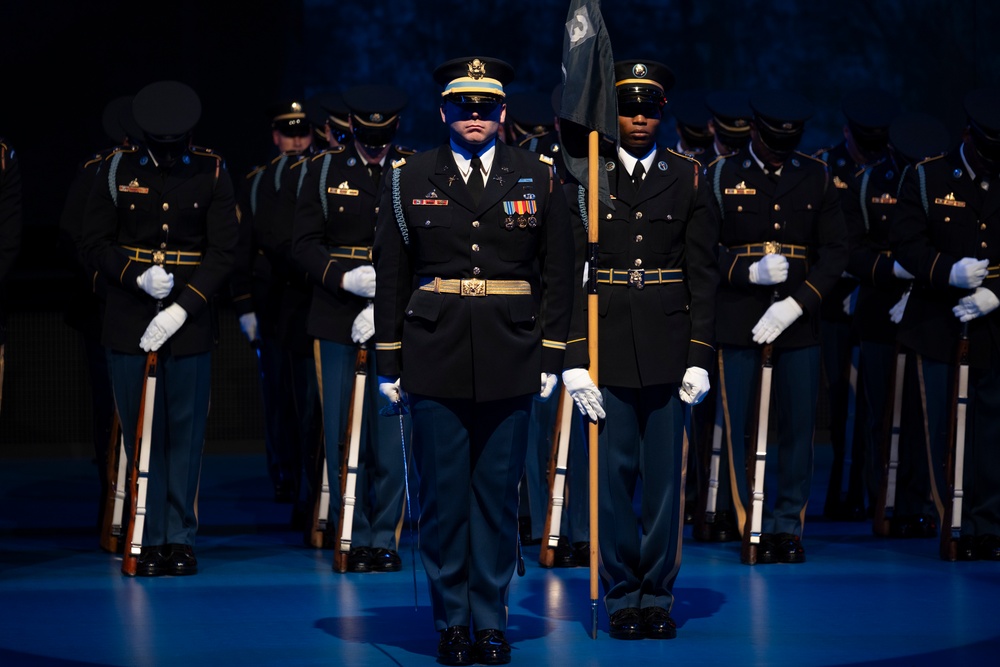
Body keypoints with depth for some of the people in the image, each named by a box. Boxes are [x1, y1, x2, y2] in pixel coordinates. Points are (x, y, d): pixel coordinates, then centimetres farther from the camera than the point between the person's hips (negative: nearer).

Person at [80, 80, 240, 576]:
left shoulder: (212, 173, 0)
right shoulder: (118, 170, 2)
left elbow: (224, 251, -3)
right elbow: (94, 243, 3)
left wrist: (182, 308, -13)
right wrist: (139, 276, -14)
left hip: (190, 320, 0)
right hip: (129, 320, 1)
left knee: (186, 433, 2)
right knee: (141, 433, 3)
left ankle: (181, 539, 10)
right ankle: (151, 540, 10)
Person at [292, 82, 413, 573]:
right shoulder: (323, 170, 7)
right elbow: (303, 243, 2)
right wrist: (344, 277, -15)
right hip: (338, 321, 1)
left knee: (391, 435, 0)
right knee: (343, 435, 2)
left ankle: (384, 538, 10)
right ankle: (354, 538, 11)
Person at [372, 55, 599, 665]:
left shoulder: (539, 178, 6)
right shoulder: (409, 179, 6)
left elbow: (559, 273, 7)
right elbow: (391, 276, 7)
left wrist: (552, 356, 2)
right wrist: (390, 361, 4)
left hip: (511, 364, 0)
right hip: (436, 363, 0)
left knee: (498, 496, 4)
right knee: (442, 496, 3)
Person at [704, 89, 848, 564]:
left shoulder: (816, 177, 9)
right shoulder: (721, 176, 4)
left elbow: (835, 252, 5)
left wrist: (796, 303, -9)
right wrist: (751, 271, -15)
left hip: (797, 324, 1)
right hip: (739, 324, -1)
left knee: (798, 427, 2)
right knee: (743, 429, 0)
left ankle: (789, 525, 11)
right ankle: (753, 528, 9)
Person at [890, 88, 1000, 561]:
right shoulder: (927, 178, 2)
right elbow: (904, 242, -5)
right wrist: (948, 272, -20)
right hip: (940, 327, -1)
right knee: (943, 434, 2)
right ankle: (951, 527, 12)